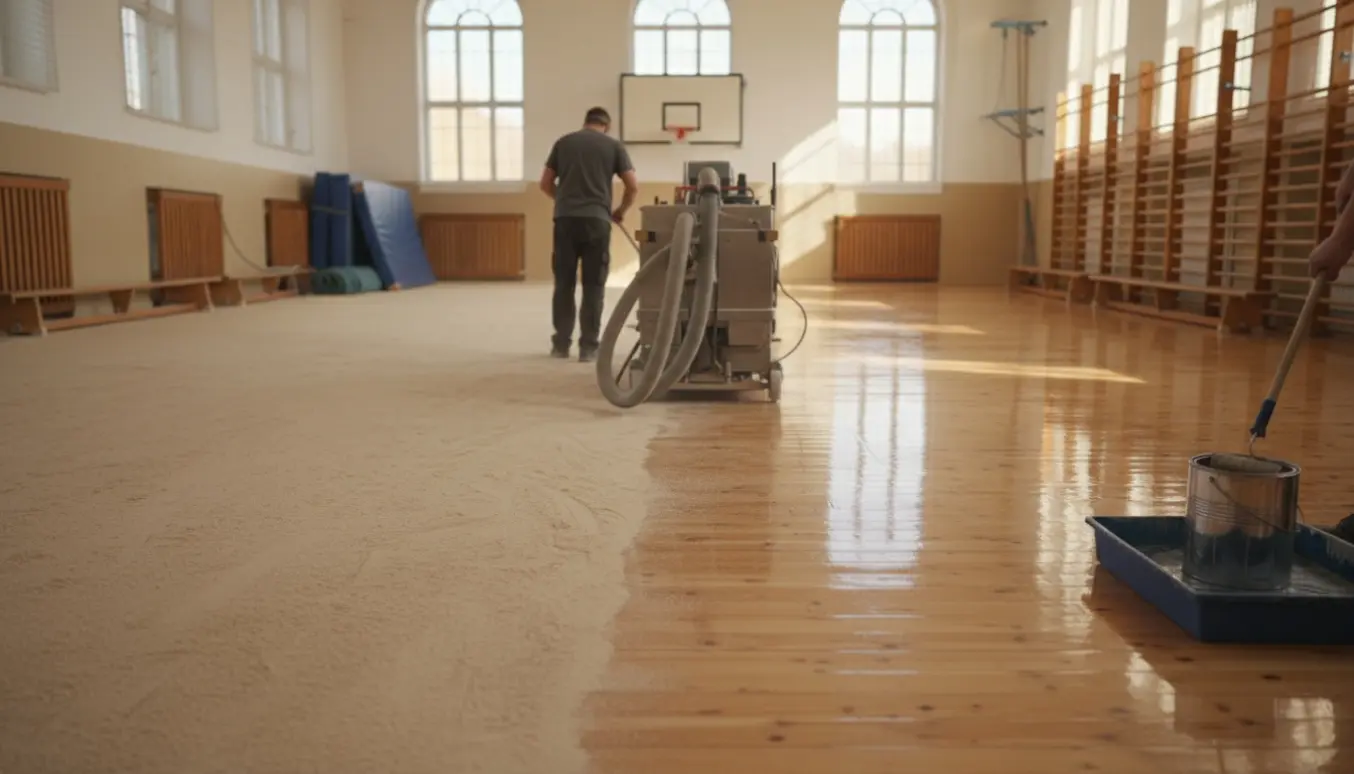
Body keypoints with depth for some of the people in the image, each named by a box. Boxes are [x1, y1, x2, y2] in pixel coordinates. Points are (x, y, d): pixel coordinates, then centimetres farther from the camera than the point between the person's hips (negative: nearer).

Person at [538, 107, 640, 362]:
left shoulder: (563, 142, 14)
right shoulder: (613, 145, 8)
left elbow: (545, 183, 16)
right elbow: (633, 186, 3)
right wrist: (621, 211, 20)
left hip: (565, 218, 2)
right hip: (596, 219, -2)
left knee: (564, 284, 10)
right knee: (593, 286, 4)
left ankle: (561, 343, 13)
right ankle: (588, 346, 3)